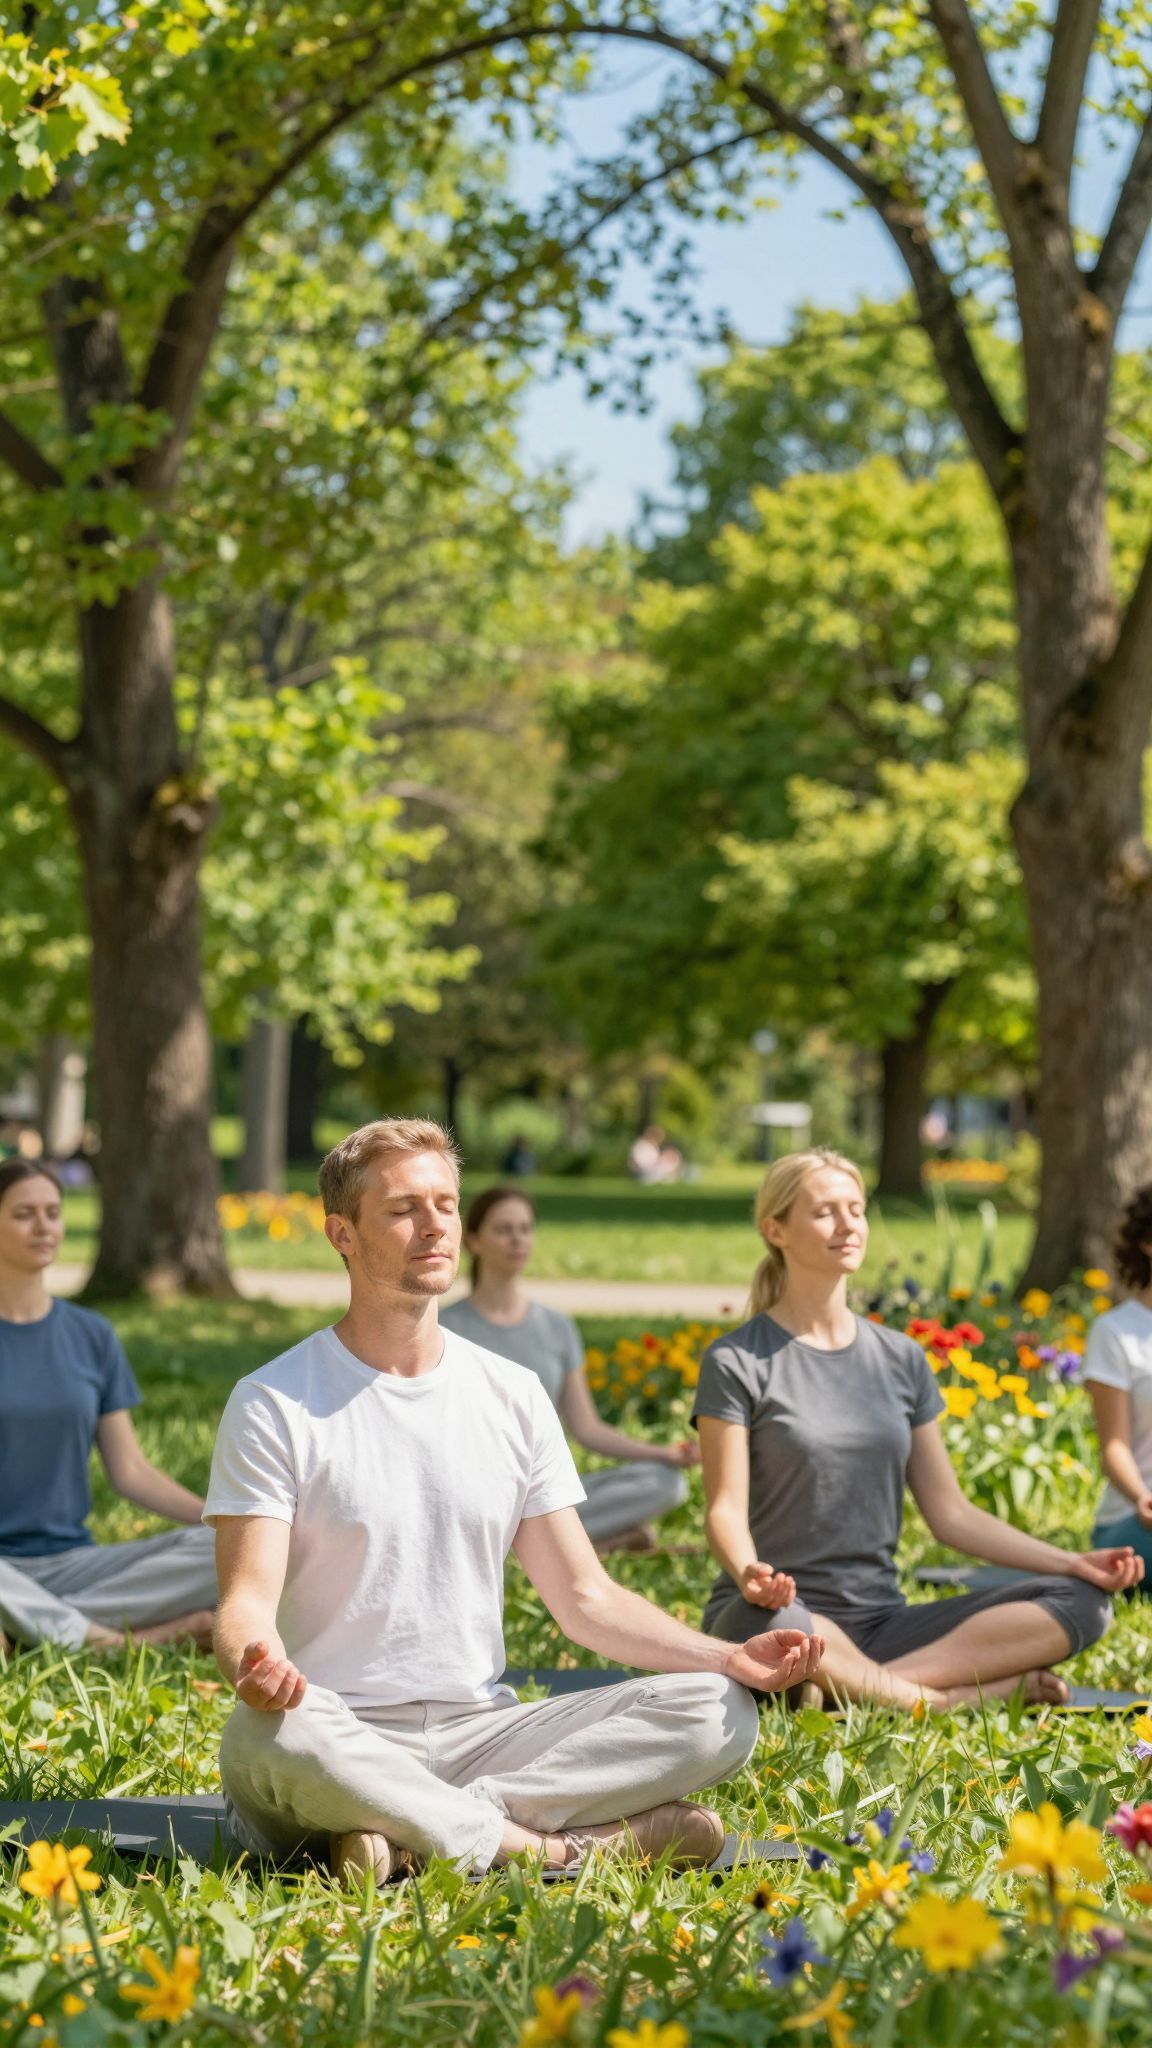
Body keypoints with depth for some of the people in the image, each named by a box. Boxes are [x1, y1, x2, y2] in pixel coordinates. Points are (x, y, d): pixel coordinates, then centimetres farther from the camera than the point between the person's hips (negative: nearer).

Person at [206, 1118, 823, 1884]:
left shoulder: (514, 1397, 12)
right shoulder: (274, 1405, -1)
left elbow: (586, 1597, 11)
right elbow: (249, 1599, -10)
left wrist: (728, 1657, -5)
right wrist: (255, 1667, -36)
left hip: (480, 1731, 5)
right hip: (344, 1742, -4)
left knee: (716, 1712, -16)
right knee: (272, 1735, -40)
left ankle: (413, 1835, -26)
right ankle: (560, 1844, -26)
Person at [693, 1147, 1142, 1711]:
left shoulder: (900, 1360, 14)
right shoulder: (737, 1363, -1)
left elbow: (950, 1513, 14)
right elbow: (726, 1510, -9)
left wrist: (1069, 1562, 1)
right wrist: (748, 1575, -32)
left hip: (881, 1621, 5)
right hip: (786, 1609, -5)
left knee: (1081, 1602, -15)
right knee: (770, 1623, -43)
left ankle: (855, 1684, -27)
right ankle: (946, 1696, -23)